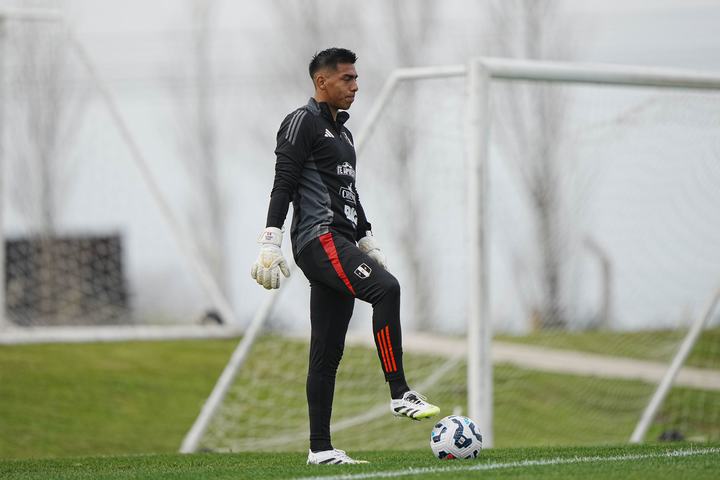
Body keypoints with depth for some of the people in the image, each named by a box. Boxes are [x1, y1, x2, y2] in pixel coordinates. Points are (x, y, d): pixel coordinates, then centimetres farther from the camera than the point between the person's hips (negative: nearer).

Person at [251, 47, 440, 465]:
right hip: (319, 238, -10)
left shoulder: (342, 131, 25)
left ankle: (321, 448, 4)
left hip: (341, 242, 10)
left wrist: (369, 242, 28)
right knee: (386, 289, -28)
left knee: (328, 351, 5)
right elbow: (283, 185, -11)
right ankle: (401, 395, -30)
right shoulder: (303, 123, -3)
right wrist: (271, 242, -18)